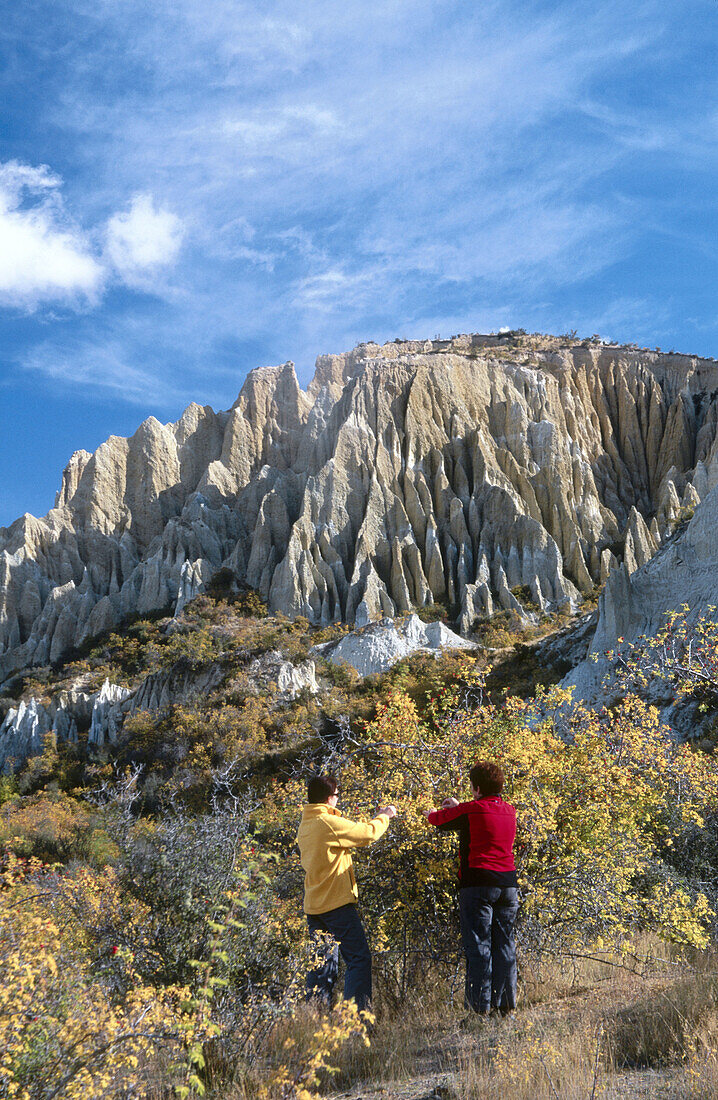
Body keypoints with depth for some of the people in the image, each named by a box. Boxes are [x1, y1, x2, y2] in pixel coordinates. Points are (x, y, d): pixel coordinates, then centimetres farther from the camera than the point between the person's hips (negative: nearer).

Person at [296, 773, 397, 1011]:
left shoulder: (305, 825, 12)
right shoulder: (329, 822, -15)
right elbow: (368, 833, -11)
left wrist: (377, 819, 25)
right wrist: (385, 816, 8)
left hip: (313, 906, 9)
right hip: (337, 902, -9)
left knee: (323, 962, 13)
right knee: (359, 959, -5)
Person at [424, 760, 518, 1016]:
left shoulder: (471, 810, -6)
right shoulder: (509, 811, 11)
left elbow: (439, 819, 7)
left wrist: (430, 813, 30)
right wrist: (459, 806, 39)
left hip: (478, 882, -6)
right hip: (508, 884, 6)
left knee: (478, 945, -3)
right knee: (505, 945, 10)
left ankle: (480, 1007, -4)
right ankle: (506, 1004, 11)